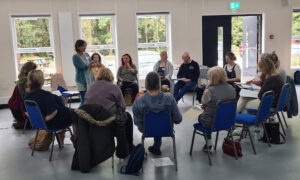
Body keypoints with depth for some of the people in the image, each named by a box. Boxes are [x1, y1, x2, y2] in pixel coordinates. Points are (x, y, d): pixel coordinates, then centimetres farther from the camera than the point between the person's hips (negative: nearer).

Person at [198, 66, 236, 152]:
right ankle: (208, 144, 34)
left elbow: (203, 103, -8)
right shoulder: (231, 88, -6)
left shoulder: (209, 91, -26)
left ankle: (209, 144, 27)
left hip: (211, 123, -6)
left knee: (200, 117, 28)